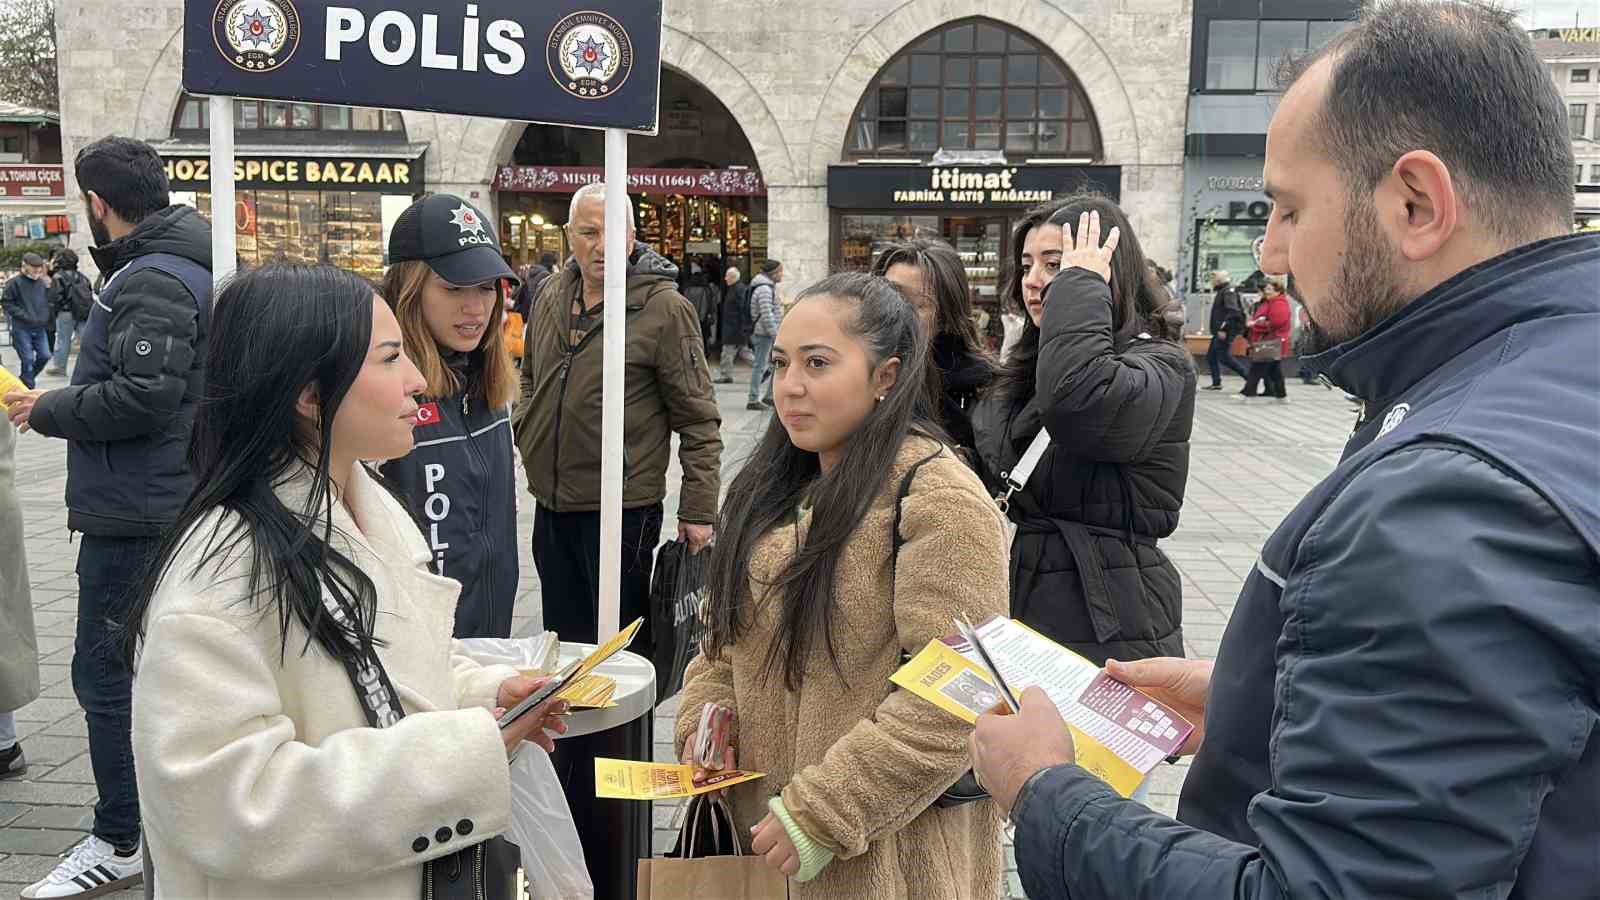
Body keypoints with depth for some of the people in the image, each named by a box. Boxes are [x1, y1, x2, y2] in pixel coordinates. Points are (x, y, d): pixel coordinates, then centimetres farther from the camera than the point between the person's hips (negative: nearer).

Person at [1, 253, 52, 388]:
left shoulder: (42, 282, 5)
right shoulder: (15, 283, -9)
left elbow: (48, 301, 18)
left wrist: (45, 317, 4)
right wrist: (24, 316, -15)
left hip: (40, 328, 5)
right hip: (22, 328, -5)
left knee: (45, 356, 5)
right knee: (28, 359, -3)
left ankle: (25, 379, 27)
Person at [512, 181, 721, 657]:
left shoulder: (666, 309, -12)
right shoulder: (551, 295, 7)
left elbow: (698, 420, -11)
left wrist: (699, 510, -13)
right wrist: (524, 427, 11)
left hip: (621, 508, -6)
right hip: (550, 503, 6)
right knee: (562, 639, 19)